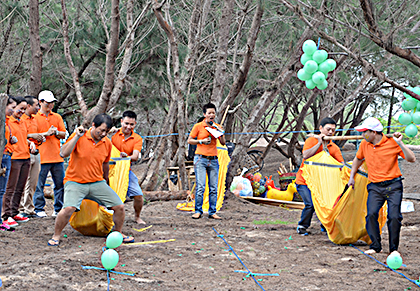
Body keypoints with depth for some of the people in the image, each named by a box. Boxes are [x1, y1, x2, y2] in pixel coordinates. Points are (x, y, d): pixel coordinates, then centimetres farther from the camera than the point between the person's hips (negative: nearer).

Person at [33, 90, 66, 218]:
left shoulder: (57, 117, 15)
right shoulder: (35, 117, 2)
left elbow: (64, 135, 14)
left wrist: (56, 132, -6)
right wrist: (46, 133, -14)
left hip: (57, 156, 4)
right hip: (42, 157, -4)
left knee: (60, 184, 4)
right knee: (39, 185, -2)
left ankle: (58, 209, 13)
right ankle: (39, 209, 8)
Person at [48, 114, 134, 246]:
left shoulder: (107, 143, 3)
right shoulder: (79, 137, -10)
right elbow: (63, 154, -21)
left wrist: (105, 181, 31)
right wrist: (77, 136, -24)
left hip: (97, 183, 5)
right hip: (75, 182, -5)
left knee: (119, 207, -2)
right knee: (69, 208, -28)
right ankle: (56, 236, -4)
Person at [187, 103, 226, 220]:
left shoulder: (217, 127, 10)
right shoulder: (198, 126, 0)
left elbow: (223, 143, 12)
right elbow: (189, 140, 4)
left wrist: (221, 134, -6)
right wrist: (201, 141, -9)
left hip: (213, 160, 4)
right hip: (201, 159, -4)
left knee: (213, 188, 1)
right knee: (200, 187, -9)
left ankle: (212, 212, 6)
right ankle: (198, 211, 0)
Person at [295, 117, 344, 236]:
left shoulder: (334, 148, 0)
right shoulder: (311, 141, -9)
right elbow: (305, 155, -27)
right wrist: (320, 143, -23)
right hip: (304, 181, -4)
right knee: (311, 204, -17)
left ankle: (325, 226, 18)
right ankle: (302, 227, 5)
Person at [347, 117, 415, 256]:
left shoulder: (392, 143, -7)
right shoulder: (364, 144, 6)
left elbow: (412, 159, -12)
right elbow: (358, 159, 28)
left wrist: (400, 143, -21)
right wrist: (351, 177, 28)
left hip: (393, 185, -3)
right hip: (375, 186, 3)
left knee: (394, 217, -12)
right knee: (371, 214, -16)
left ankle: (394, 248, 4)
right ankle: (375, 246, -4)